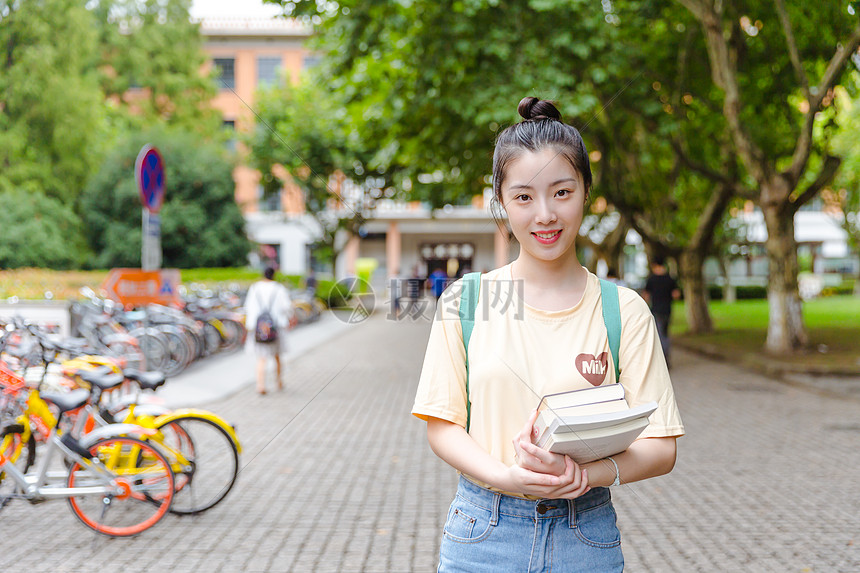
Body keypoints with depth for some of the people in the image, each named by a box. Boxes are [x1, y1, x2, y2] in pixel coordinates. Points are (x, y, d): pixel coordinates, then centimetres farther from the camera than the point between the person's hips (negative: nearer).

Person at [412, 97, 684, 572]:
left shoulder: (622, 310, -2)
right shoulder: (465, 300, -1)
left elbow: (660, 448, -3)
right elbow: (442, 425, -1)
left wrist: (584, 474, -21)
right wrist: (505, 476, -19)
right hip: (483, 533, 0)